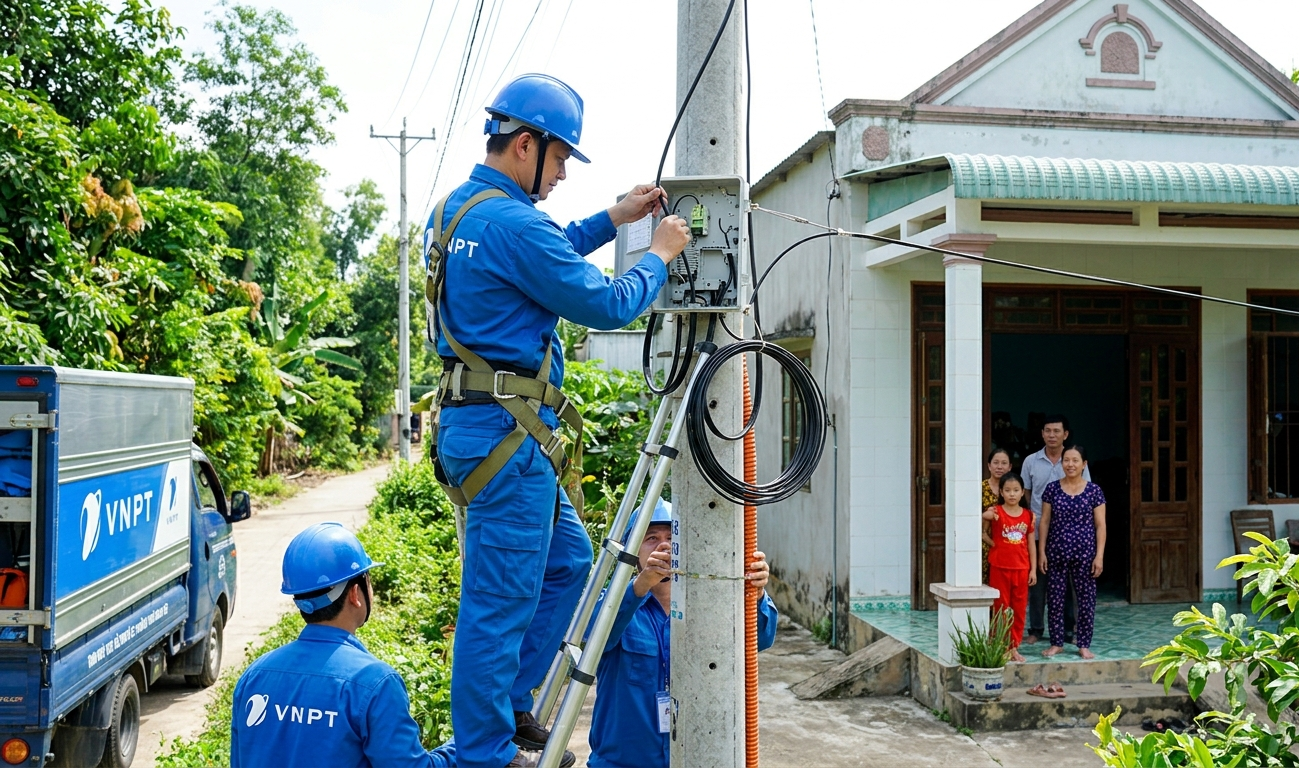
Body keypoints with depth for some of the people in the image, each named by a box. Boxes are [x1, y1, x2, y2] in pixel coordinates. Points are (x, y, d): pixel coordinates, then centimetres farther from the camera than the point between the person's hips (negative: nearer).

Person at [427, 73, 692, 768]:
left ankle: (506, 708, 28)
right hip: (508, 430, -11)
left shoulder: (456, 210, 14)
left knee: (568, 561, 20)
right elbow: (605, 305, -13)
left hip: (475, 420, 11)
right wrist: (659, 256, 3)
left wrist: (612, 220, 24)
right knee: (500, 599, -1)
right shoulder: (511, 221, -18)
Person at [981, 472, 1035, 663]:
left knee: (1019, 609, 8)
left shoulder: (1028, 516, 5)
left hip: (1021, 568, 3)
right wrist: (994, 544, -20)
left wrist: (1033, 569, 6)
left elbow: (1031, 544, 8)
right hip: (999, 567, -3)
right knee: (1001, 608, 3)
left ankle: (1014, 647, 18)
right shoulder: (995, 512, -5)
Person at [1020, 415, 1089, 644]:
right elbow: (1024, 496, 8)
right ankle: (1035, 629, 14)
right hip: (1038, 532, 1)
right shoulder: (1031, 462, 4)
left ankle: (1069, 629, 15)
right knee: (1037, 581, 5)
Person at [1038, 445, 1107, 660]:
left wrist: (1099, 555, -6)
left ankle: (1084, 645, 15)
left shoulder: (1094, 491, -1)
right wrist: (1041, 551, 0)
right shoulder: (1052, 489, 2)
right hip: (1057, 553, 1)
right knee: (1056, 599, 5)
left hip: (1084, 553, -1)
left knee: (1086, 599, 4)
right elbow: (1045, 522, 5)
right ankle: (1056, 643, 17)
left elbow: (1100, 525, -1)